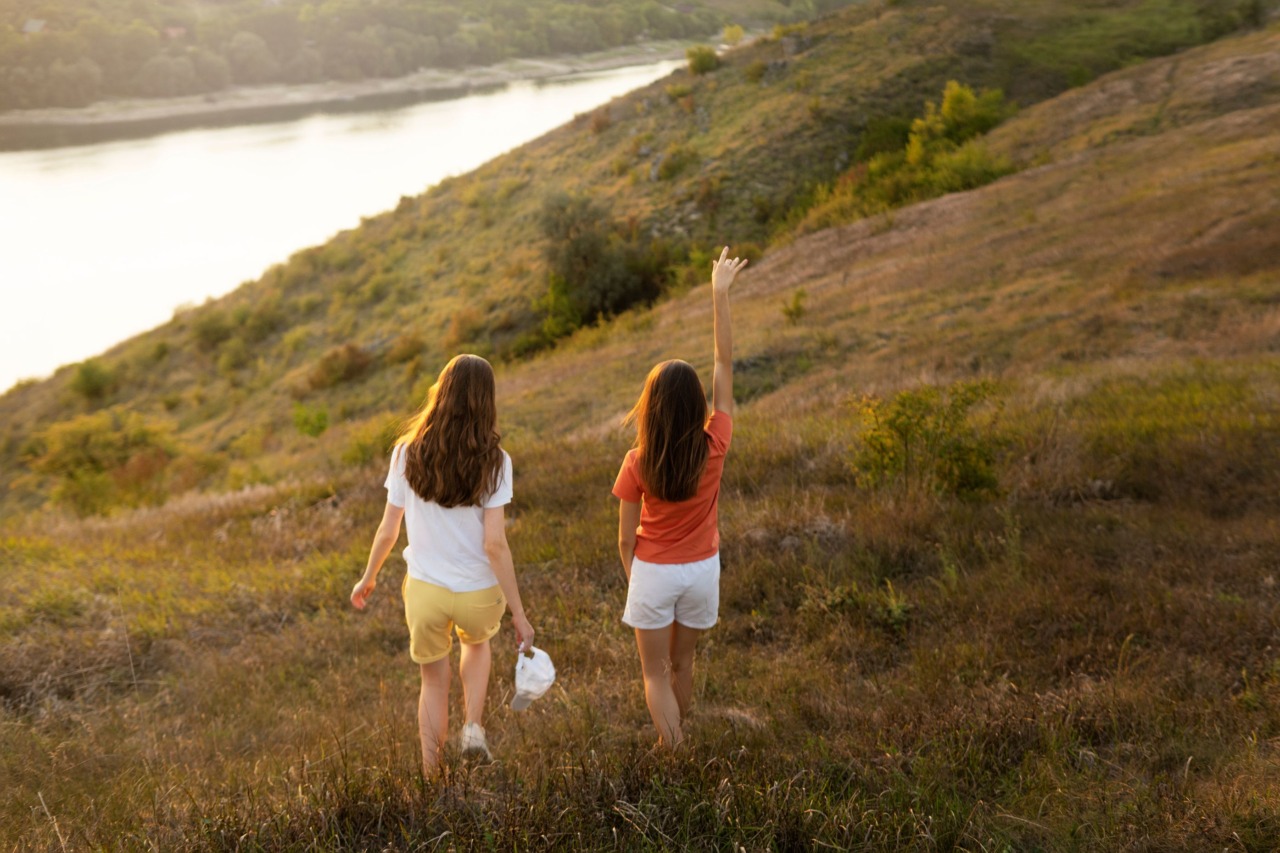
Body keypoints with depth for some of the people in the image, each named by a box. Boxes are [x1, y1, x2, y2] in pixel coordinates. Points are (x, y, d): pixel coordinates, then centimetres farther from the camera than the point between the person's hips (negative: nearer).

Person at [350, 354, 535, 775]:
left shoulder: (408, 453, -8)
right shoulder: (493, 461, -15)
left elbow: (388, 531, -2)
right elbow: (495, 544, -17)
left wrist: (368, 578, 16)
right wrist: (519, 614, -10)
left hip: (424, 590, 1)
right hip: (479, 592, -1)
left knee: (434, 681, 23)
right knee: (477, 643, 34)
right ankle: (473, 728, 16)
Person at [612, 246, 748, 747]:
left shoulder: (637, 465, -19)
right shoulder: (714, 446, -17)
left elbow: (626, 538, -10)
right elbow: (725, 363, -12)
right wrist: (720, 293, -10)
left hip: (653, 573, -3)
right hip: (702, 570, 3)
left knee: (655, 674, 12)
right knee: (682, 663, 22)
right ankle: (672, 740, 39)